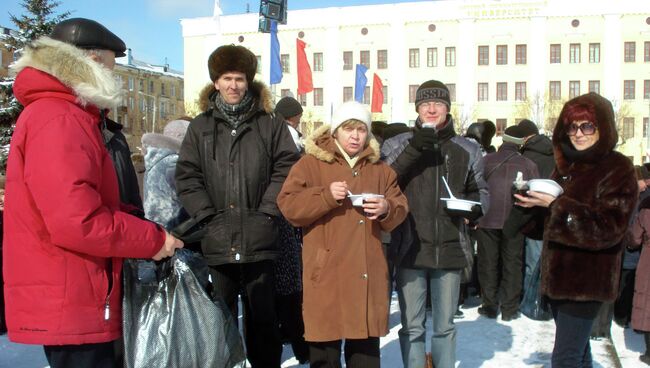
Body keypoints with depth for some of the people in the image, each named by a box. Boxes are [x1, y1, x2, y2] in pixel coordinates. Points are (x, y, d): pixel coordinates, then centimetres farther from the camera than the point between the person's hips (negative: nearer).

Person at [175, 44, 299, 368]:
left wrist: (267, 211, -7)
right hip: (216, 241, 1)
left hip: (259, 240, -1)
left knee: (262, 316, 10)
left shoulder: (270, 124, 7)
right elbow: (187, 176, 4)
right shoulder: (200, 127, 11)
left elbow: (286, 168, 1)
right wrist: (208, 216, -5)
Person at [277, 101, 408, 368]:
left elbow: (400, 210, 11)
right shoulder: (311, 163, 1)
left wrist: (387, 209, -11)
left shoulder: (380, 169, 14)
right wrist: (326, 196, -20)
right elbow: (289, 206, -7)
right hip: (327, 271, -4)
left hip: (367, 271, 4)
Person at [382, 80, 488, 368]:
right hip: (410, 249, -1)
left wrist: (472, 207, -7)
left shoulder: (467, 150, 8)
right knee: (412, 326, 8)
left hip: (451, 250, 2)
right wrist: (413, 149, -20)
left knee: (445, 326, 15)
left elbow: (481, 191, 16)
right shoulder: (396, 145, 2)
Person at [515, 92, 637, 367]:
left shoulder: (617, 169, -10)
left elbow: (608, 227, -19)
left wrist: (554, 205, -23)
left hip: (586, 279, -8)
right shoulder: (567, 164, 12)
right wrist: (536, 199, -2)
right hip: (559, 273, 8)